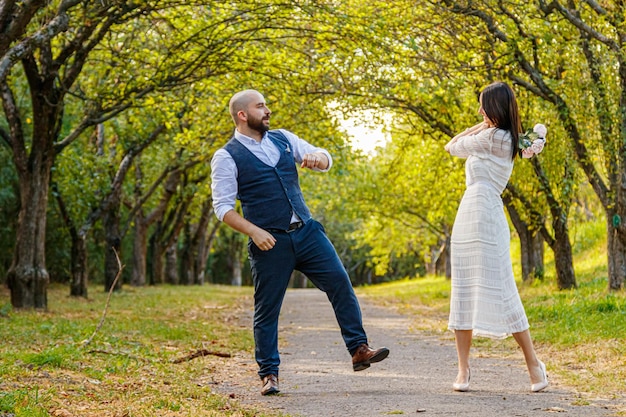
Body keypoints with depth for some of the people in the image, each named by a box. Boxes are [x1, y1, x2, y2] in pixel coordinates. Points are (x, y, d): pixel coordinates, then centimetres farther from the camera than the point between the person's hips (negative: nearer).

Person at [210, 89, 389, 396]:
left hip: (307, 231, 5)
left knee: (340, 283, -5)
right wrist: (254, 231, -21)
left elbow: (325, 160, 13)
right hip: (270, 242, -5)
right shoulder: (227, 157, -3)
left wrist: (317, 157, -13)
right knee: (267, 309, 1)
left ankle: (359, 350, 0)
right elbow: (222, 206, -8)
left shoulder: (283, 138, 13)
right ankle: (268, 375, 12)